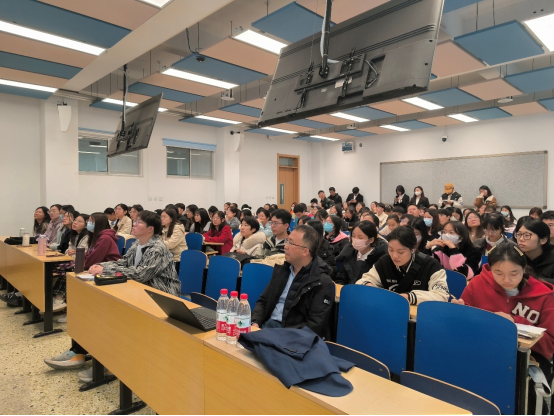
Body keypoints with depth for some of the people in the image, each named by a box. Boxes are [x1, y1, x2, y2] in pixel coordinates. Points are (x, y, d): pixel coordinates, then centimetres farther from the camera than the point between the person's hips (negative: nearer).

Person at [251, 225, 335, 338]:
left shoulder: (323, 283, -10)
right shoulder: (281, 270, 10)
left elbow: (314, 325, -15)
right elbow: (263, 301, 14)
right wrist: (255, 323, -5)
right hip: (266, 325, 6)